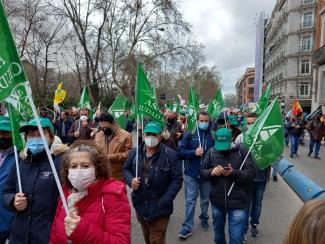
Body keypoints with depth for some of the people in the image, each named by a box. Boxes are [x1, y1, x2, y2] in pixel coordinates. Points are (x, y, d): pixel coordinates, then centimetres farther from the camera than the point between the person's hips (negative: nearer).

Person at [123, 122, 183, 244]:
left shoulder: (171, 155, -15)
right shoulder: (134, 152, -2)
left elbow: (177, 180, -13)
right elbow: (126, 169, 11)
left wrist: (164, 201, -19)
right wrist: (131, 180, -11)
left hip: (159, 209, -4)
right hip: (140, 206, 4)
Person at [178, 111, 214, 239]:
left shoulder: (213, 135, -3)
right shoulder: (189, 135, -3)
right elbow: (181, 151, -5)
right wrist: (194, 152, -18)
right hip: (191, 173, -1)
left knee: (205, 200, 19)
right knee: (190, 200, 4)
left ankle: (204, 218, 42)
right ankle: (187, 227, 14)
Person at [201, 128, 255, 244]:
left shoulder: (242, 151, -9)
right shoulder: (211, 152, -2)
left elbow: (251, 173, -12)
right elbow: (202, 171, 1)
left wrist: (233, 172, -27)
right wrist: (211, 172, -20)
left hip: (237, 203, -3)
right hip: (216, 201, 3)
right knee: (218, 233, 25)